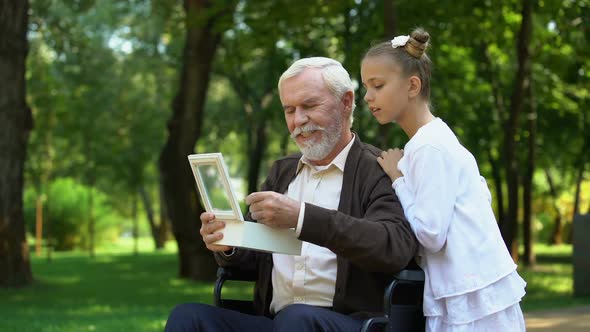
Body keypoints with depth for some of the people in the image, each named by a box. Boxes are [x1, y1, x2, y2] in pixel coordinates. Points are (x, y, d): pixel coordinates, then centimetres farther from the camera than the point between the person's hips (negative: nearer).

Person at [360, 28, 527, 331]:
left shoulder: (430, 148, -15)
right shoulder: (435, 138, 13)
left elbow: (430, 235, -20)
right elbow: (482, 195, 19)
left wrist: (398, 180, -9)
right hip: (465, 295, 9)